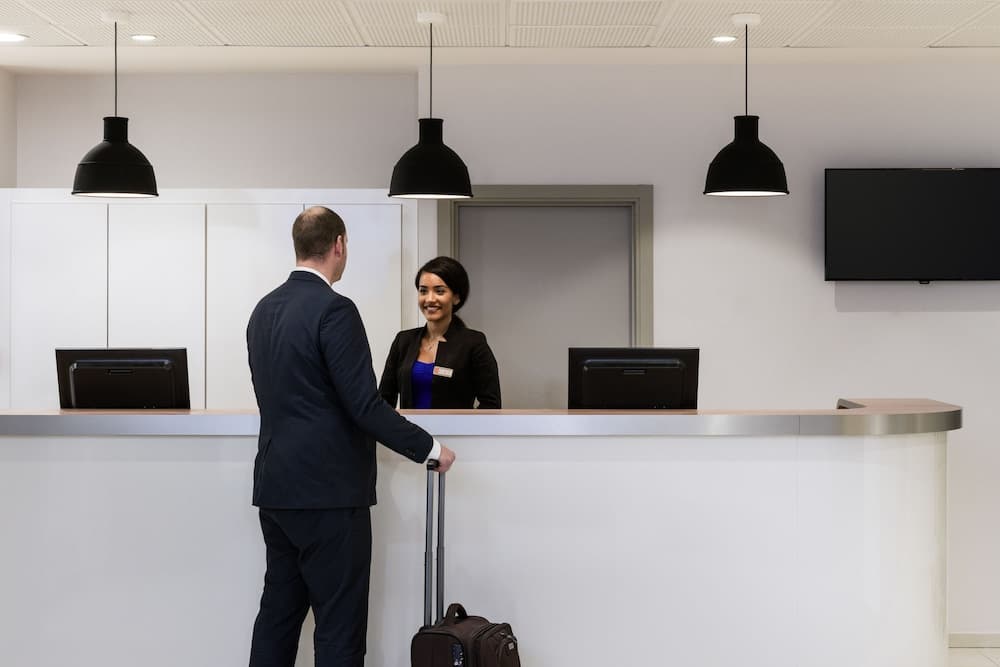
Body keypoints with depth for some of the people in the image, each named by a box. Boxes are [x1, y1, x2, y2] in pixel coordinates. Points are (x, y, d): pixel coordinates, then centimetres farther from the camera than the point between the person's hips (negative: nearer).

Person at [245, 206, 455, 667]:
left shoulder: (264, 309, 10)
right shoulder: (334, 309, -16)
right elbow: (364, 405, -19)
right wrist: (430, 448, -8)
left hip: (276, 487, 8)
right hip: (327, 491, -8)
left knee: (278, 612, 15)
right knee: (339, 626, 0)